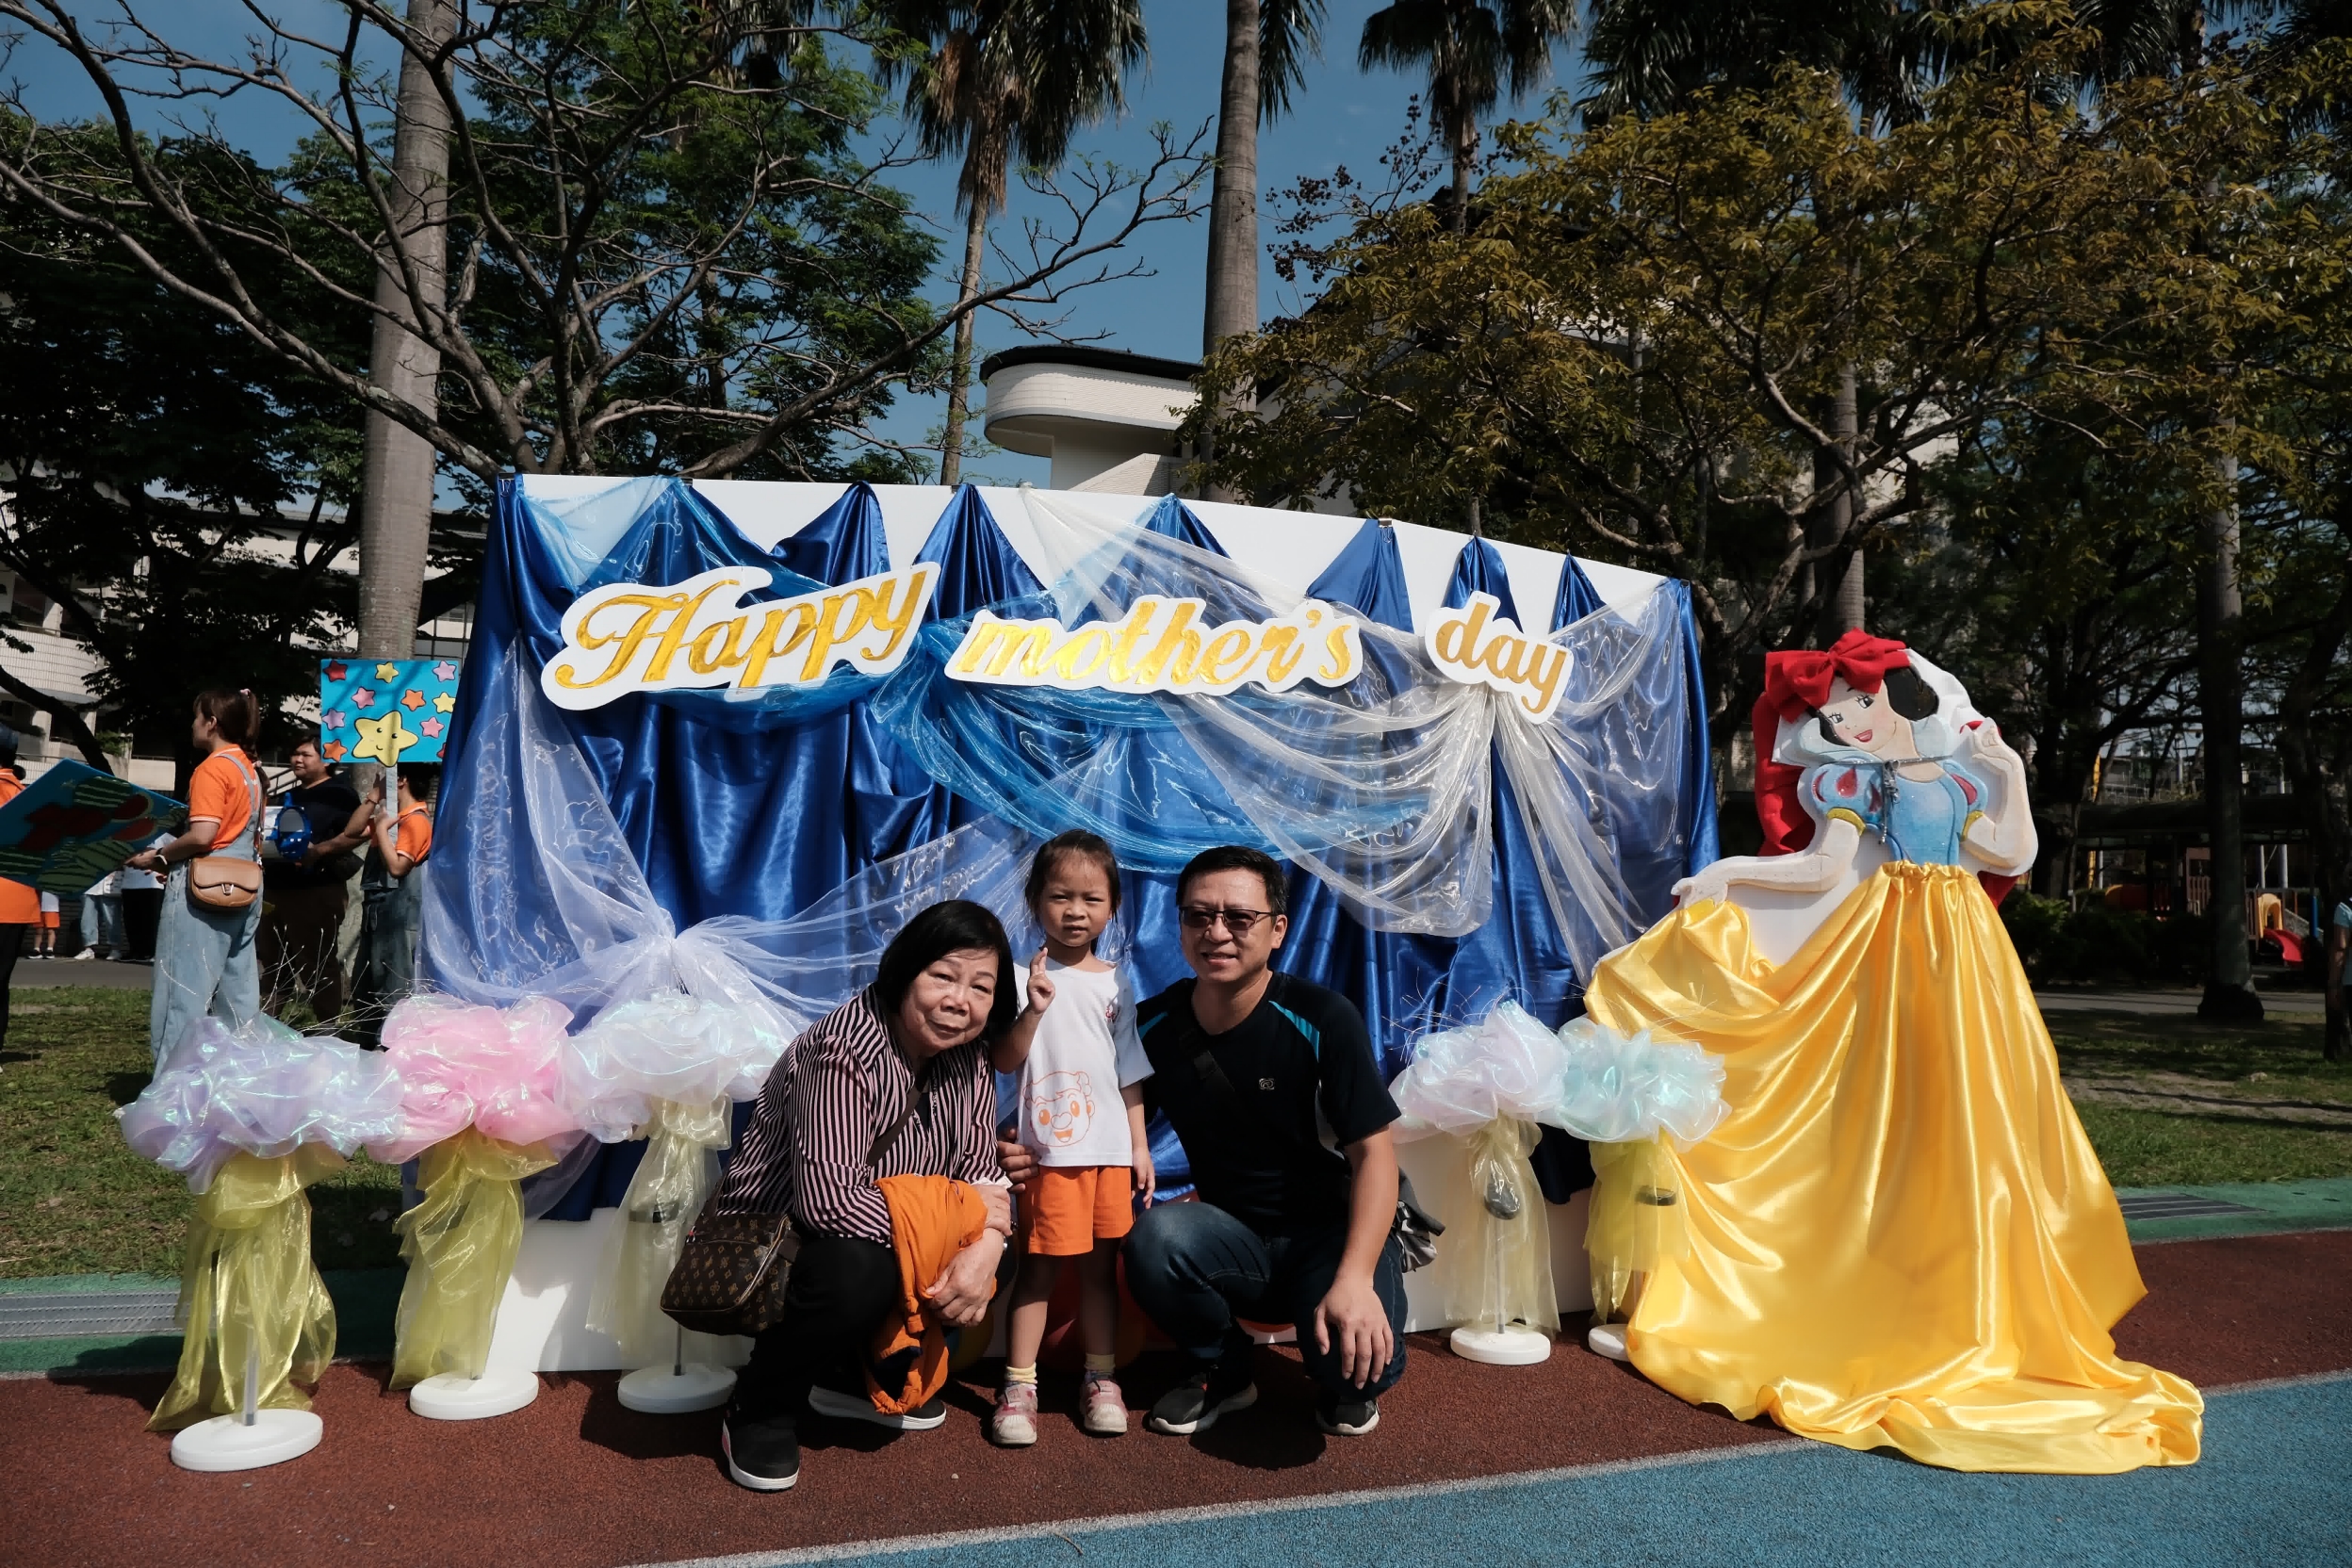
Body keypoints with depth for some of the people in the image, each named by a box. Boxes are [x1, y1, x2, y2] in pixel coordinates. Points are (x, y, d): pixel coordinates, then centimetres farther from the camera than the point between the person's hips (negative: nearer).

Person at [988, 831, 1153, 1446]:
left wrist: (1140, 1145, 9)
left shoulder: (1116, 984, 8)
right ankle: (1019, 1385, 12)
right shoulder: (1027, 977, -3)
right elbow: (1004, 1061, -10)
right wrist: (1032, 1010, -24)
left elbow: (1130, 1073, 12)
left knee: (1101, 1266, 11)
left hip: (1111, 1150, 4)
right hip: (1050, 1149, -3)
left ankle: (1101, 1378, 23)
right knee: (1039, 1268, 1)